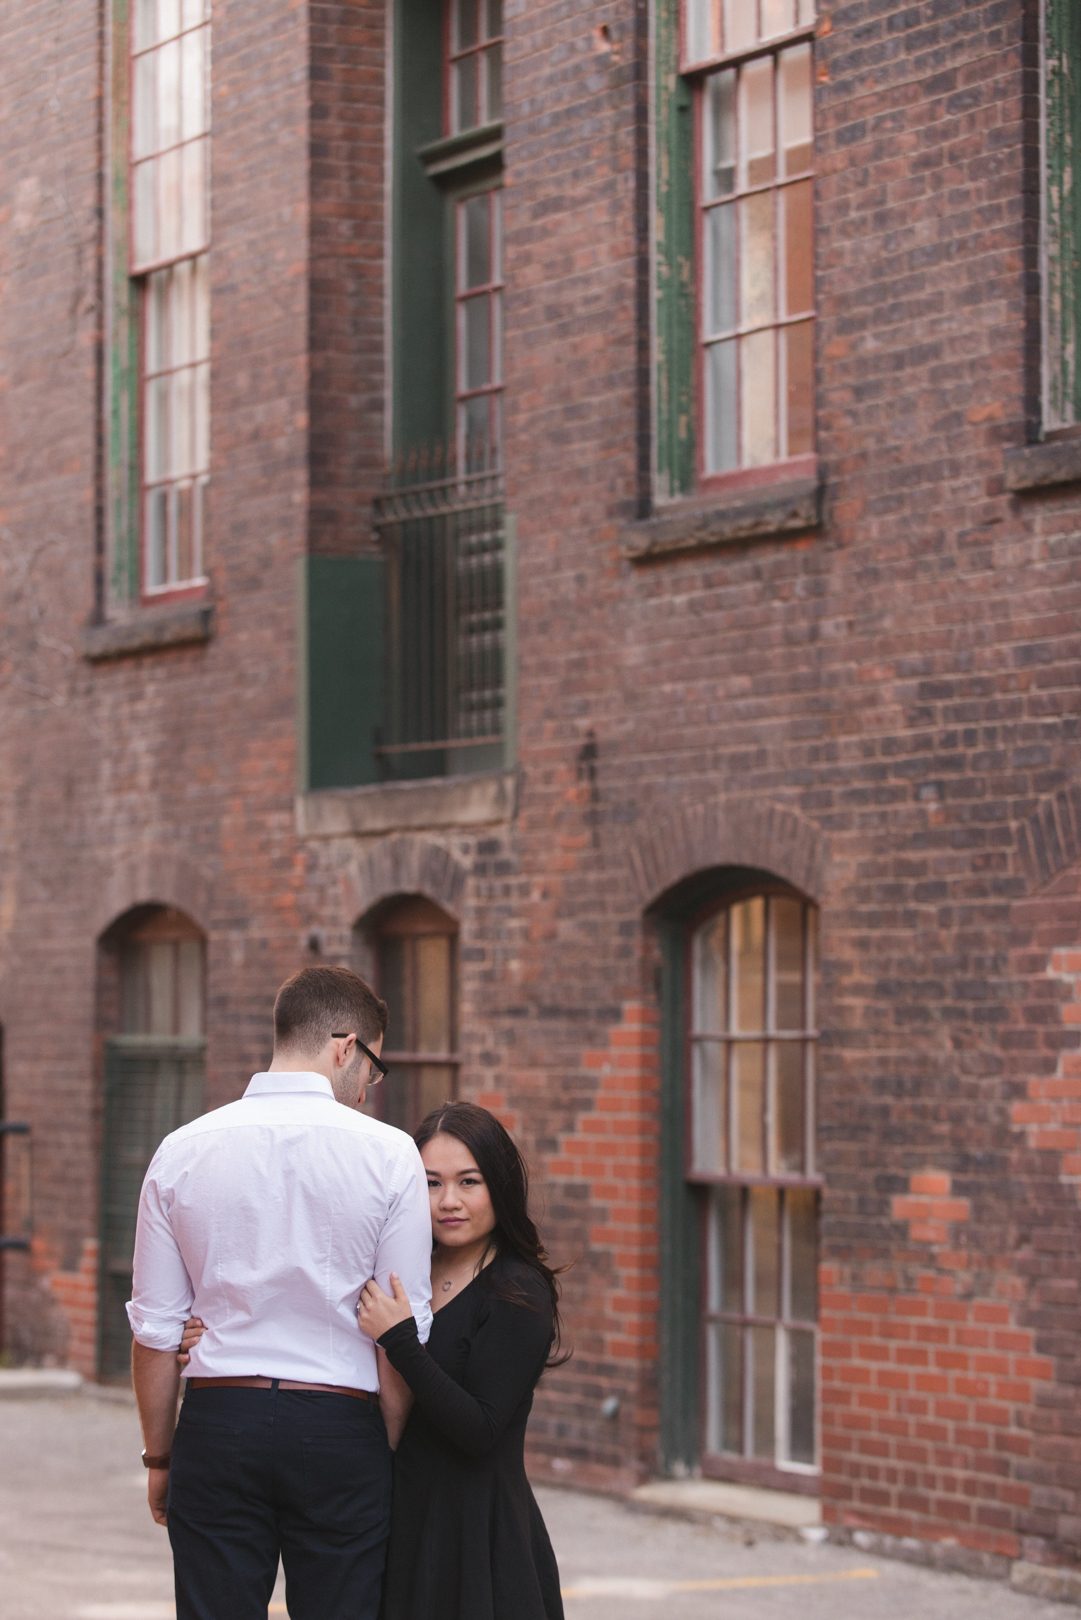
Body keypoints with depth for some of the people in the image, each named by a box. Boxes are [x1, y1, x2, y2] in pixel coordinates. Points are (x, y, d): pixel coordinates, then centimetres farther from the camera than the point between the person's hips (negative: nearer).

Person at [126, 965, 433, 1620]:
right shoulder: (388, 1154, -3)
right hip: (340, 1427, -2)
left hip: (218, 1420, 2)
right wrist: (389, 1454, 5)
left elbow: (155, 1329, 6)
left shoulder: (182, 1152, 3)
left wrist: (159, 1456, 15)